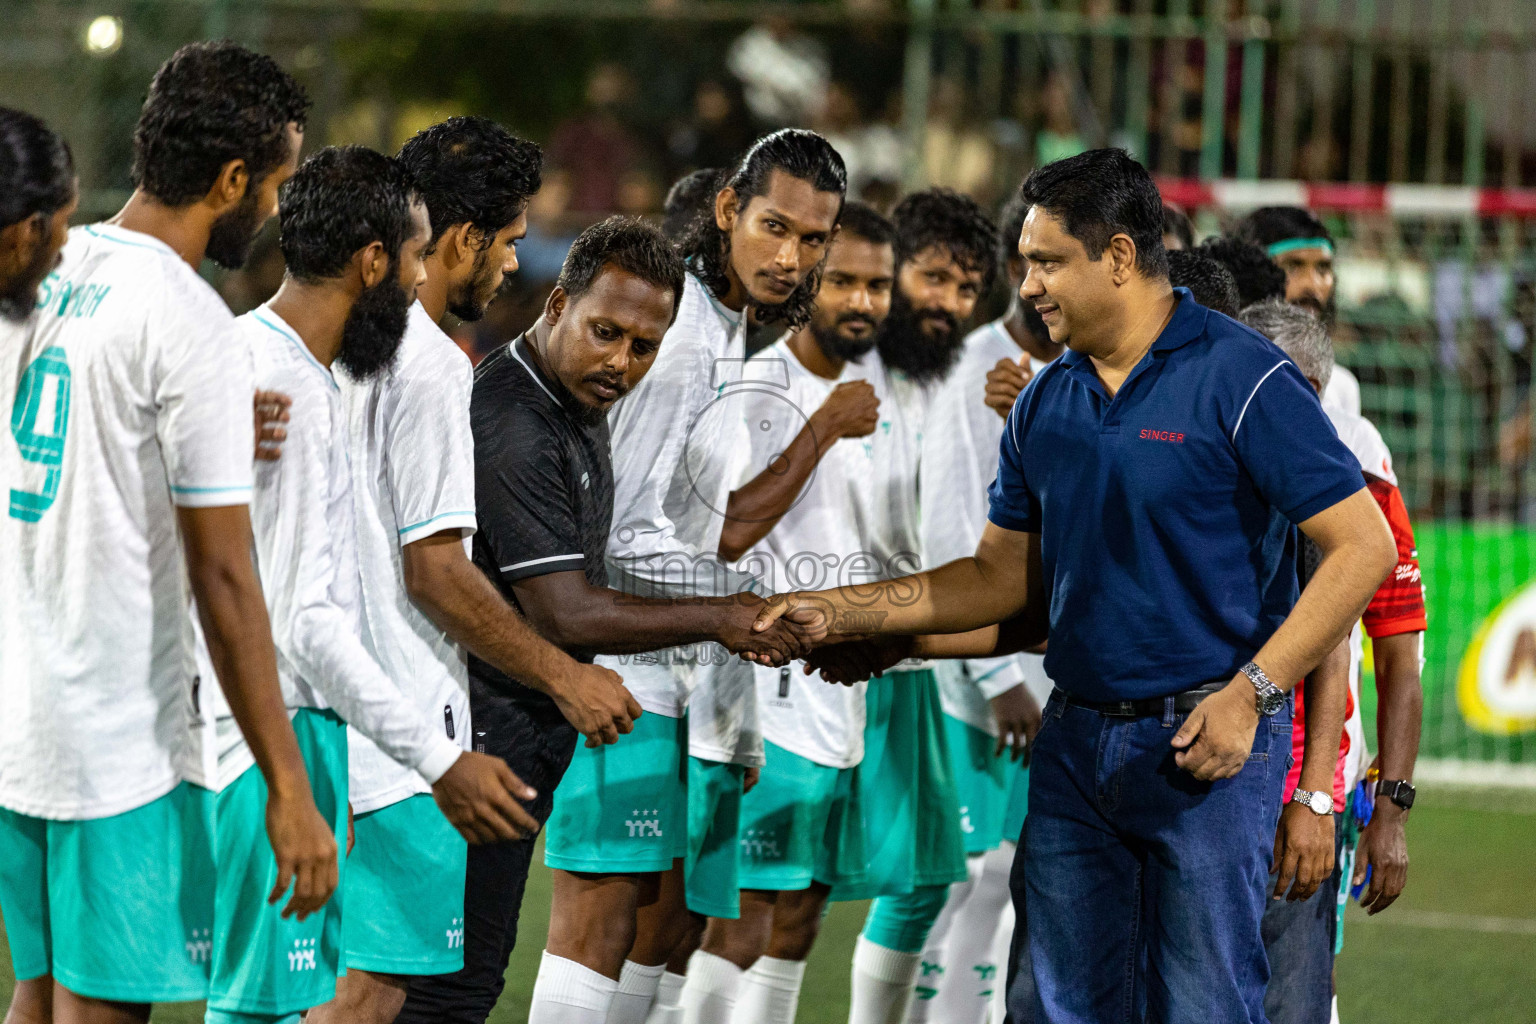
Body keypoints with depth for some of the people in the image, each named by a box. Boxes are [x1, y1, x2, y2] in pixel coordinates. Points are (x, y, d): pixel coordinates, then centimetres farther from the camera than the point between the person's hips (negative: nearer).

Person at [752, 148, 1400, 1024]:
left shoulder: (1242, 379, -10)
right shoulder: (1047, 405, 11)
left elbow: (1363, 545, -13)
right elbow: (1006, 578, 19)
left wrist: (1250, 694, -17)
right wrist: (840, 616, 11)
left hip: (1206, 744, -7)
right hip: (1076, 744, 7)